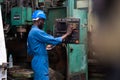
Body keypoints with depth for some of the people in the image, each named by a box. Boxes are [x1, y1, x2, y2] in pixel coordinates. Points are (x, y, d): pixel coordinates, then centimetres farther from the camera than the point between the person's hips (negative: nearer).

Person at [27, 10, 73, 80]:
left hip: (38, 62, 11)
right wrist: (67, 33, -8)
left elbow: (30, 51, 22)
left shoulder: (31, 32, 16)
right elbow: (54, 41, -18)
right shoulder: (37, 32, -17)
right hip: (40, 63, -11)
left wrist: (45, 48, 19)